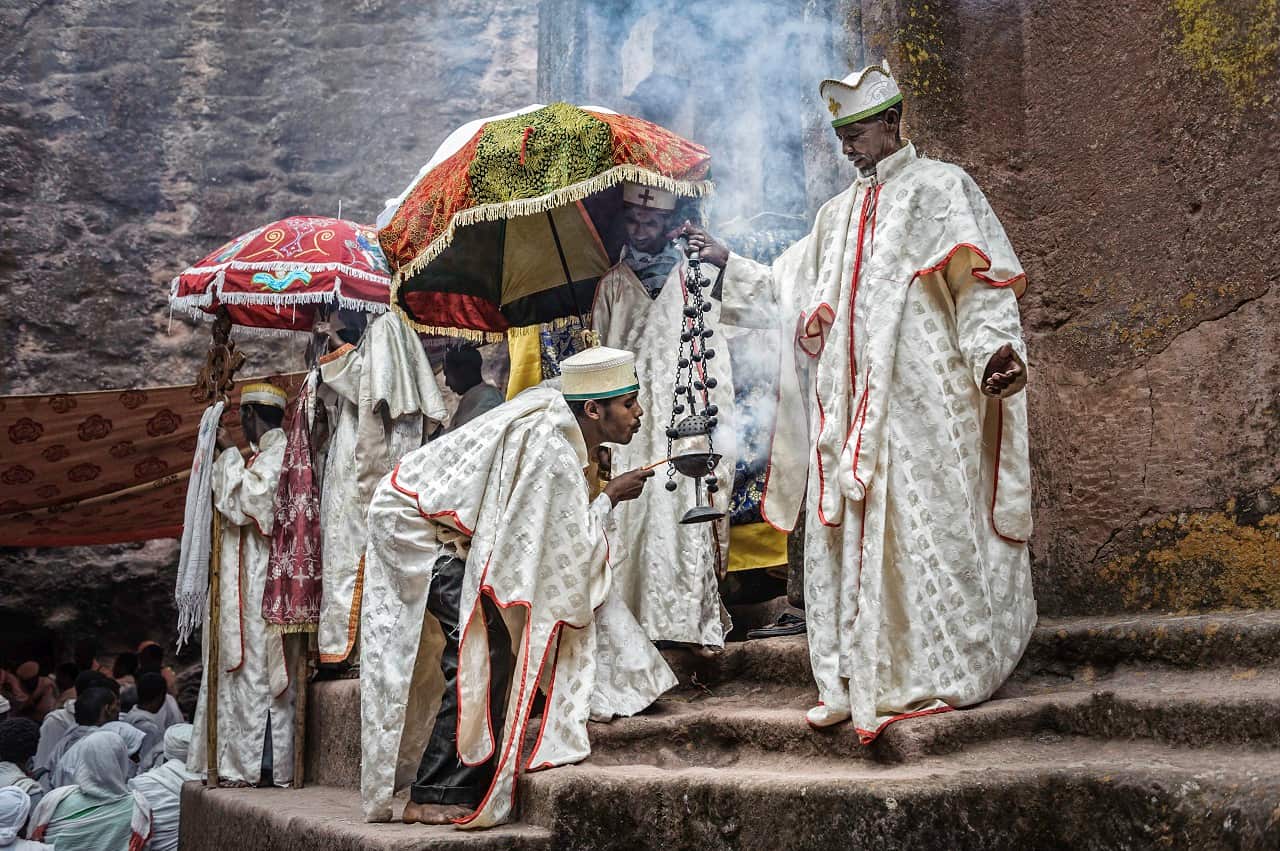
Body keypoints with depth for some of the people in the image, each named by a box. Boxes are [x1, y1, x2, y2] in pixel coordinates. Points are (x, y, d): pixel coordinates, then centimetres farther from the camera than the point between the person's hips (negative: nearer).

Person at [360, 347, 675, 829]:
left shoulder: (555, 423, 2)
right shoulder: (553, 453, -27)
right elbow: (571, 547, -20)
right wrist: (609, 498, -9)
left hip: (433, 522, 10)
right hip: (416, 524, -10)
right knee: (483, 653, -14)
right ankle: (435, 796, -7)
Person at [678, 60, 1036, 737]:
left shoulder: (941, 188, 2)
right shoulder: (839, 213, 21)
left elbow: (981, 283, -7)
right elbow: (786, 291, 25)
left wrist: (995, 348, -23)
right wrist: (727, 264, 16)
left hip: (919, 401, -6)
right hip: (848, 409, 6)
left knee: (923, 527, -5)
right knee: (843, 534, 5)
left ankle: (944, 674, 7)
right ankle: (851, 680, 12)